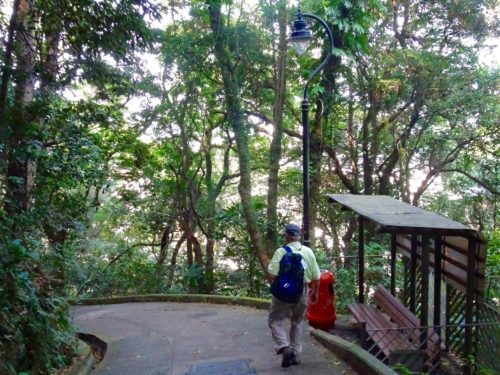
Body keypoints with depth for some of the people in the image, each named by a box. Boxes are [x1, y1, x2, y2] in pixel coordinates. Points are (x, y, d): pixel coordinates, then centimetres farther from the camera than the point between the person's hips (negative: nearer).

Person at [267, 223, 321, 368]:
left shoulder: (281, 251, -12)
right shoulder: (308, 252, 2)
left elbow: (272, 275, -17)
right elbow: (316, 277, 4)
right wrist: (315, 292, 19)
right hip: (302, 291, 4)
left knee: (275, 320, 8)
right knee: (297, 322, 20)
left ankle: (285, 348, -10)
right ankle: (295, 353, 22)